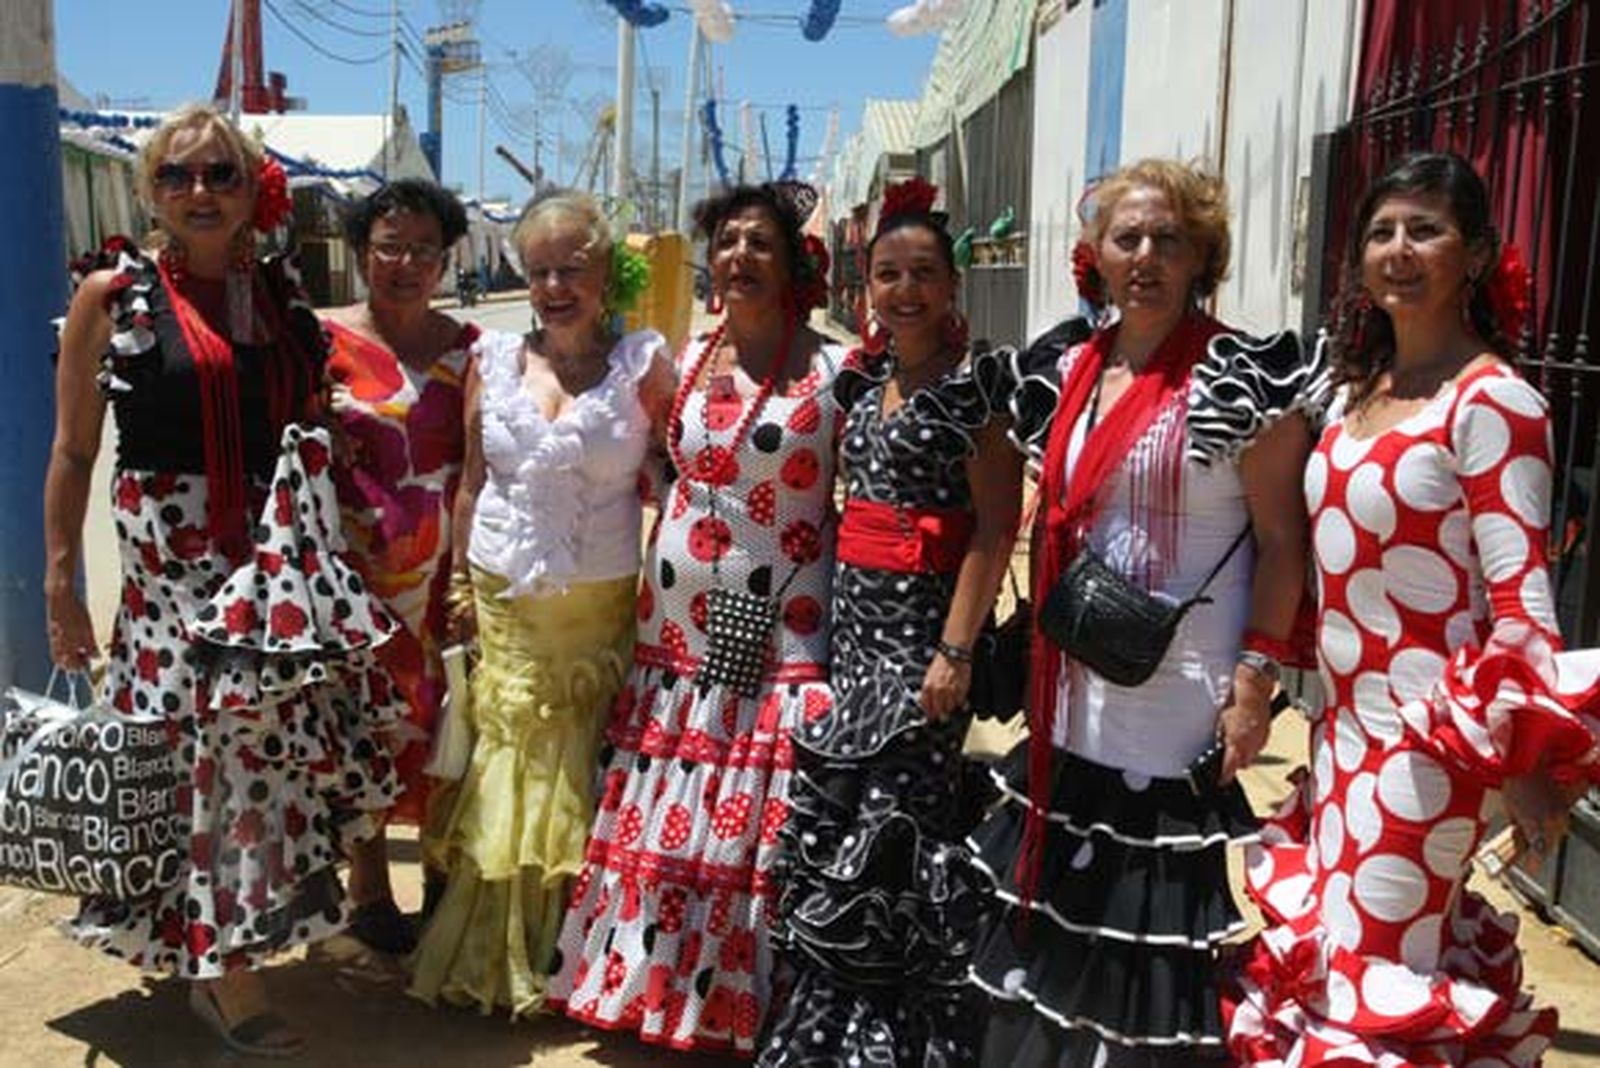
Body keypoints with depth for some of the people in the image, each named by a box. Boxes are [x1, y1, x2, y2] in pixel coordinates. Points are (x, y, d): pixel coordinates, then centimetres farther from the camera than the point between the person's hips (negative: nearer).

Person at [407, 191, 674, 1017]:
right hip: (501, 601, 2)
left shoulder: (644, 363, -2)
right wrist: (460, 583, 8)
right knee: (502, 775, 7)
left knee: (576, 780, 4)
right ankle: (490, 957, 25)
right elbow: (472, 483, 10)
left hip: (600, 607, -2)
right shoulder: (493, 360, 5)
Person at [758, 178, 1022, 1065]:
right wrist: (835, 613, 12)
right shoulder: (864, 380, 11)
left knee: (896, 826, -2)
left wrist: (956, 649, -18)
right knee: (835, 819, 13)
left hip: (923, 621, -7)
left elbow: (997, 525, -13)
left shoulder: (973, 382, -9)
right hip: (853, 615, 7)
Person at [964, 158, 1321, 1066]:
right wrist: (1035, 658, 14)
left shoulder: (1241, 376, -9)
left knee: (1155, 929, 4)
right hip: (1073, 705, 6)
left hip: (1180, 711, -6)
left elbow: (1282, 540, -9)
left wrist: (1256, 680, -15)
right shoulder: (1070, 369, 8)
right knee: (1060, 910, 18)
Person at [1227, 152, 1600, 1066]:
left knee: (1377, 980, 5)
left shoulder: (1493, 402, -16)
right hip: (1346, 723, 8)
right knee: (1323, 945, 20)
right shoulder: (1358, 391, 8)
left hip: (1427, 735, -8)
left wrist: (1525, 762, -18)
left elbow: (1520, 591, -18)